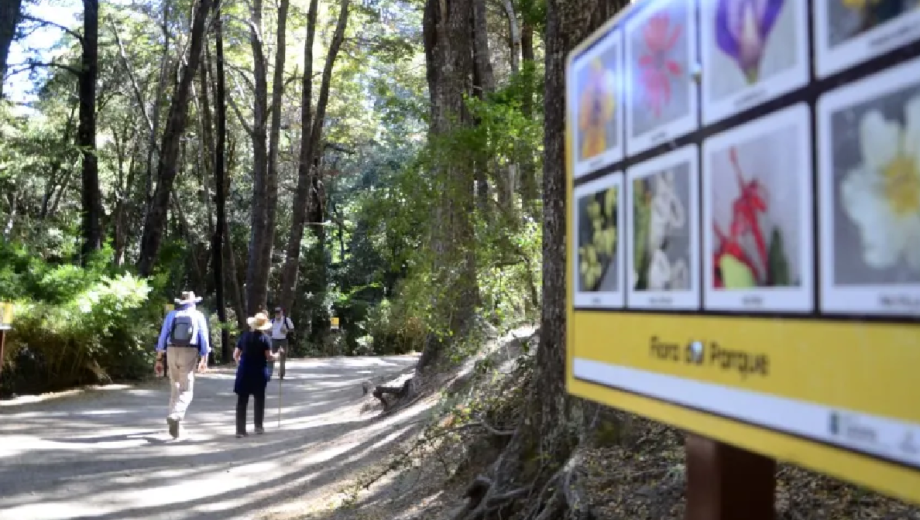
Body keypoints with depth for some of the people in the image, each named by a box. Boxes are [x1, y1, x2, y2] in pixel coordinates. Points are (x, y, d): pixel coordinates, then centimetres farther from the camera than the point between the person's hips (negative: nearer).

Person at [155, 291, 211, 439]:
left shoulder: (171, 314, 7)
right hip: (190, 353, -3)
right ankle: (174, 416, -25)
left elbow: (163, 337, 4)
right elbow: (204, 338, 0)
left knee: (175, 387, 17)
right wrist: (204, 360, 3)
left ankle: (176, 423, 22)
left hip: (172, 352, 3)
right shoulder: (198, 316, 4)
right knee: (186, 390, 0)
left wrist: (159, 359, 6)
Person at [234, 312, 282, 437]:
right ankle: (258, 427, 17)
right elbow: (269, 357, -11)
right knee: (259, 399, 13)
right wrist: (278, 354, 8)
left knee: (242, 401, 3)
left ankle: (240, 430, 0)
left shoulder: (244, 336, 5)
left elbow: (235, 355, 7)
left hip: (244, 372, 2)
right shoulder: (265, 338, -5)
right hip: (259, 372, -2)